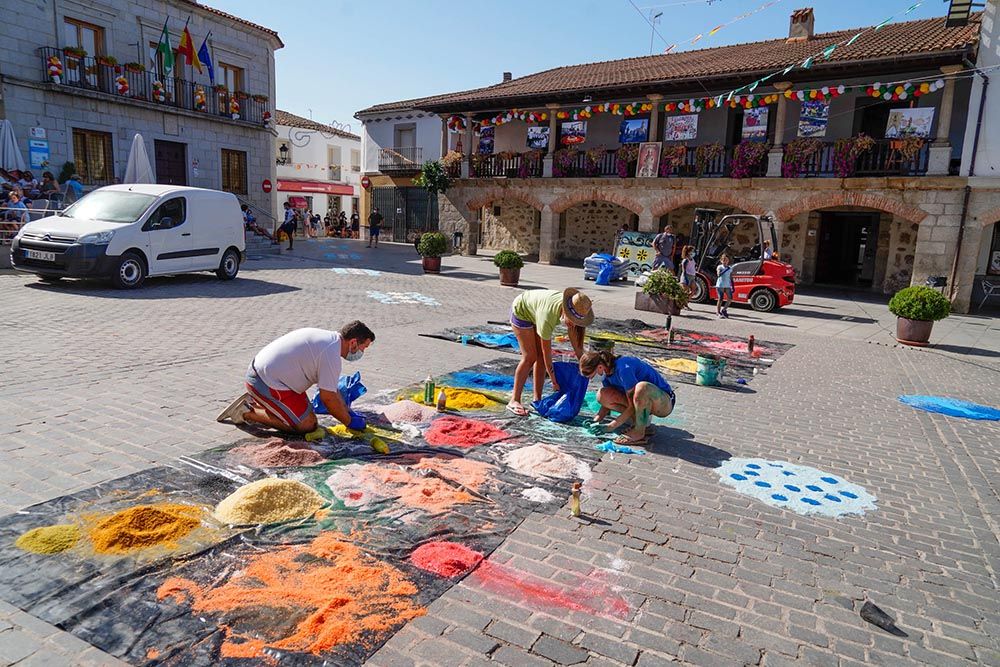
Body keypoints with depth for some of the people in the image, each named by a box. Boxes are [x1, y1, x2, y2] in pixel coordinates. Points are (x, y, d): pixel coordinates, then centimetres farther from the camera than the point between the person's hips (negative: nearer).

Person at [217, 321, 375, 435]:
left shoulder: (329, 338, 10)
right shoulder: (331, 354, -21)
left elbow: (332, 387, 17)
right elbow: (328, 396, -18)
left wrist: (348, 412, 16)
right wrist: (349, 422, -5)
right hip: (267, 383, -10)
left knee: (305, 412, 20)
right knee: (308, 425, -6)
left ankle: (255, 403, 17)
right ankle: (248, 413, -3)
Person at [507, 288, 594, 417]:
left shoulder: (574, 308, -26)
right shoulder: (547, 317, -42)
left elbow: (574, 337, -13)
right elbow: (547, 352, -33)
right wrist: (554, 381, -26)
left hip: (535, 312, 7)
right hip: (521, 311, -6)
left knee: (540, 356, -1)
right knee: (530, 357, -13)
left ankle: (537, 400, 7)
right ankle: (514, 401, -6)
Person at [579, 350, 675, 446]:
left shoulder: (623, 368, -27)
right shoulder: (606, 371, -2)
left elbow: (633, 406, -25)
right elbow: (607, 402, 8)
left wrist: (611, 426, -22)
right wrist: (595, 421, -7)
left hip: (665, 402, -8)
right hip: (645, 399, 8)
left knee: (642, 387, -41)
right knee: (602, 395, -8)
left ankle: (639, 432, -24)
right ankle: (642, 419, -2)